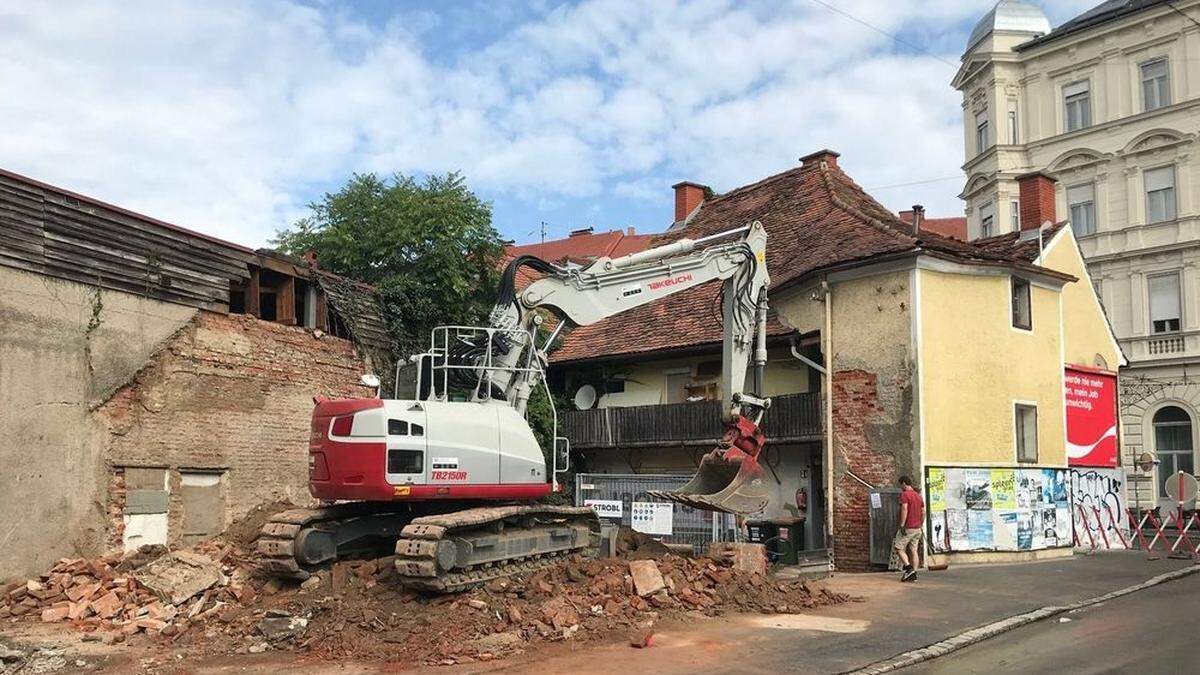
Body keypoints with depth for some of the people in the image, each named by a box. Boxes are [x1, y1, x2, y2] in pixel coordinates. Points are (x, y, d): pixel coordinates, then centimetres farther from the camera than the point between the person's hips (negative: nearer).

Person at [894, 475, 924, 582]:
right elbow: (923, 512, 17)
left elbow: (904, 509, -21)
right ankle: (914, 574, 4)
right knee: (914, 550, 7)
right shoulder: (918, 496, 15)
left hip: (907, 528, -8)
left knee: (899, 548, 2)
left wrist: (902, 525, -22)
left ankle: (908, 568, -12)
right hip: (917, 529, 8)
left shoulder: (904, 494, -10)